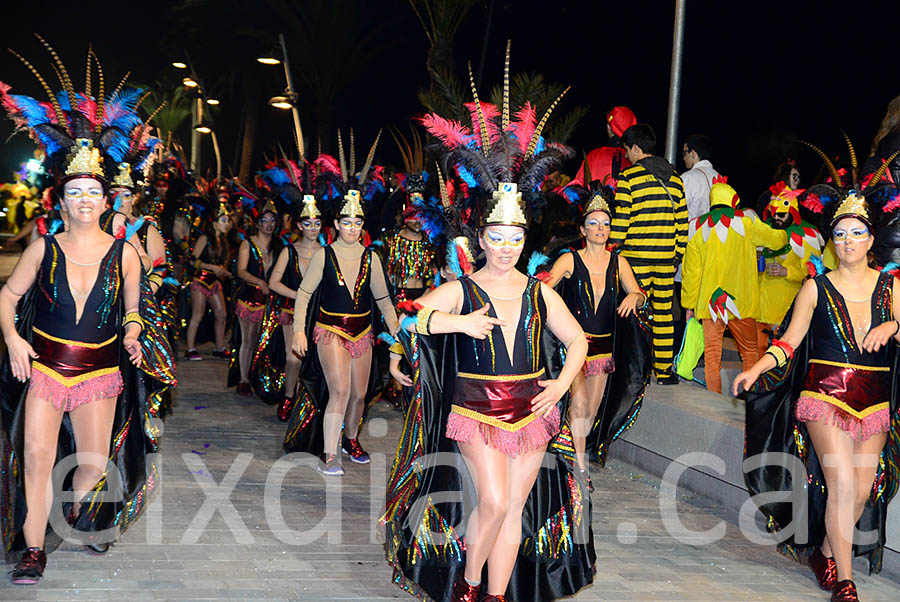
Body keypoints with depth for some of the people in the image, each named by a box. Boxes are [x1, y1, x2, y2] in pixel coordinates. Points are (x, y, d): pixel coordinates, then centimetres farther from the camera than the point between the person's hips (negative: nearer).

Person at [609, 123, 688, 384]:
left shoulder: (628, 177, -6)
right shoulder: (675, 178, 11)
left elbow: (620, 221, -9)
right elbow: (682, 221, 12)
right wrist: (677, 255, 18)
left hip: (636, 257, -5)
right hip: (666, 257, 5)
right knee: (663, 312, 9)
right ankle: (664, 370, 13)